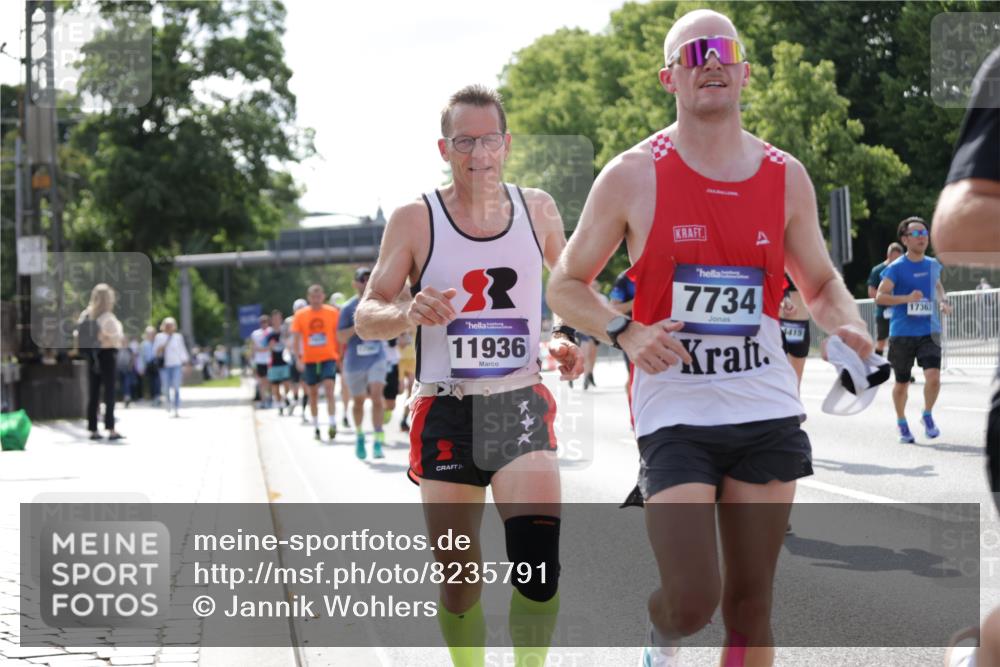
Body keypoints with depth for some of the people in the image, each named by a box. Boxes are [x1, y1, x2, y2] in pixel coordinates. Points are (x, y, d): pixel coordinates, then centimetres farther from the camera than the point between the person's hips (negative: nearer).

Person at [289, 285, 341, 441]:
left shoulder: (333, 313, -1)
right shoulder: (300, 315, 0)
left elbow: (338, 336, 5)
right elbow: (296, 339, 1)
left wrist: (340, 356, 4)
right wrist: (298, 359, -8)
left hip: (328, 358, -2)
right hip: (309, 360, 2)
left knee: (329, 388, -17)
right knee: (312, 393, 9)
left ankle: (332, 424, -20)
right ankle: (316, 427, 20)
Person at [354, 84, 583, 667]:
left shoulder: (537, 210, 5)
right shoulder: (415, 220, -1)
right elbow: (367, 317, -1)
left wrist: (570, 338, 0)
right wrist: (408, 314, -24)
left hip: (521, 405, 0)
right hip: (446, 413, 0)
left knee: (538, 559, -19)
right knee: (459, 575, 5)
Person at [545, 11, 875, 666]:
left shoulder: (786, 177, 6)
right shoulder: (632, 176, -4)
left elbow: (821, 282, 18)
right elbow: (566, 285, 3)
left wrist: (847, 322, -5)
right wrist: (625, 333, -16)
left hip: (767, 413, 3)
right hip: (674, 410, -3)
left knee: (750, 602, 6)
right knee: (692, 600, -12)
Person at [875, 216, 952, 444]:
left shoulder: (933, 265, 7)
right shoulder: (896, 268, -7)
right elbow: (880, 297, -13)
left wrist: (943, 301, 8)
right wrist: (907, 298, -26)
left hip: (929, 332, 2)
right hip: (902, 333, -2)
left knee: (933, 377, -16)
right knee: (902, 383, 8)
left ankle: (927, 415, 10)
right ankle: (902, 423, 31)